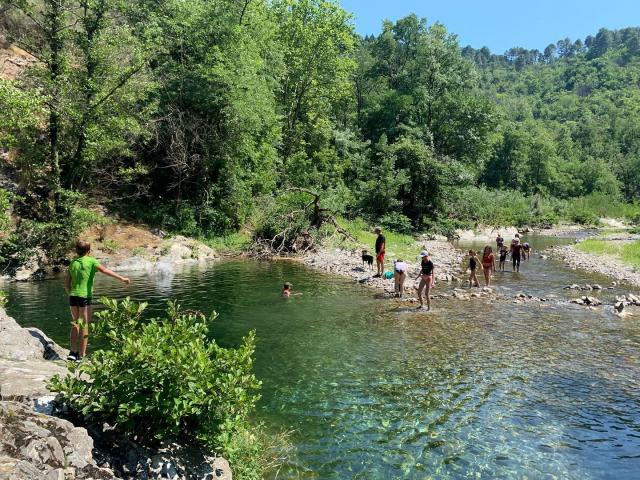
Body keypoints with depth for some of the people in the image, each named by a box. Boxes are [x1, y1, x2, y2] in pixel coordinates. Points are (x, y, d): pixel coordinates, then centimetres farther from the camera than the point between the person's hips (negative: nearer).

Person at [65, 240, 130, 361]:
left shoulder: (73, 263, 11)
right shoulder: (91, 261, -4)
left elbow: (66, 284, 12)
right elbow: (105, 270, -16)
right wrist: (122, 278, -18)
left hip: (73, 296, 5)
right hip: (84, 297, -5)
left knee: (76, 324, 19)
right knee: (84, 326, 4)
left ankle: (73, 351, 13)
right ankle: (81, 355, 8)